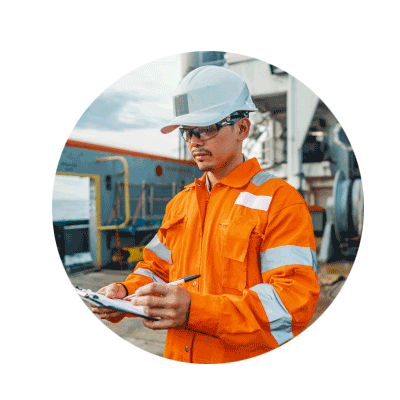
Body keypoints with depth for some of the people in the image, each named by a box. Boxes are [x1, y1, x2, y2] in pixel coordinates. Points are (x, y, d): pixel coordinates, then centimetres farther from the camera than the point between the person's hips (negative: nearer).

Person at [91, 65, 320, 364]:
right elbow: (158, 268, 14)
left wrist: (196, 310, -31)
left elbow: (294, 301, -22)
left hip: (245, 367, -5)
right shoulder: (180, 203, 9)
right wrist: (126, 292, -7)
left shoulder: (280, 200, -13)